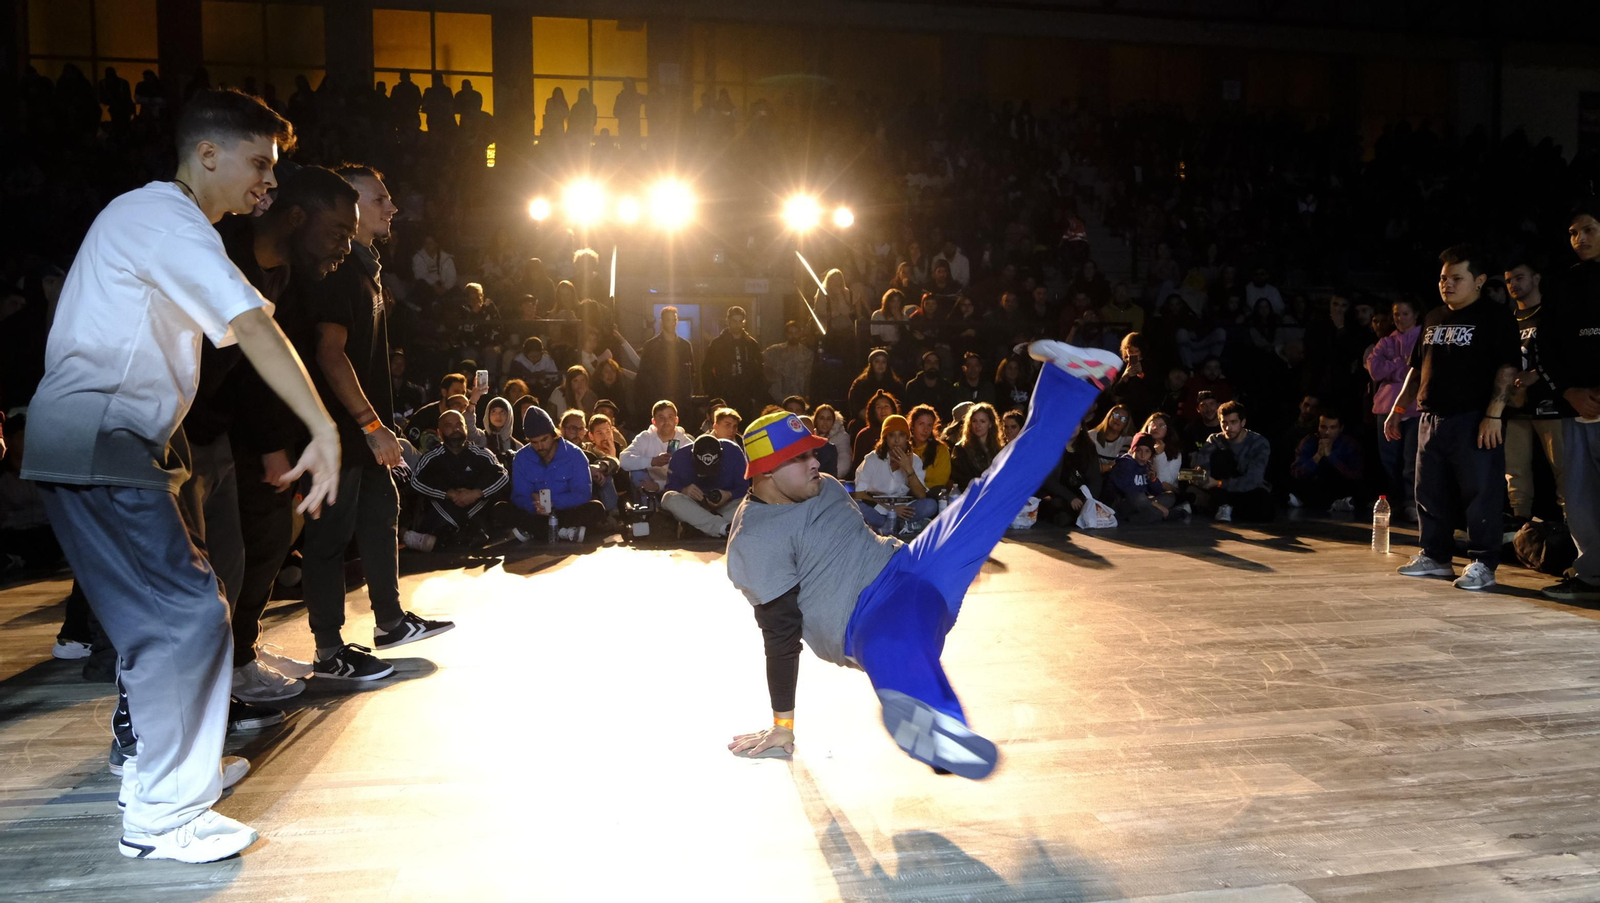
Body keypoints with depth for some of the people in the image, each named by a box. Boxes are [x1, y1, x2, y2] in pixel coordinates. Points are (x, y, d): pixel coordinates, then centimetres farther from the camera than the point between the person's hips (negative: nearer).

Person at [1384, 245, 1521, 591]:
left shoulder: (1496, 317, -3)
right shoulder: (1433, 319, 17)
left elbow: (1508, 367, -11)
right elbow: (1418, 369, 22)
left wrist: (1494, 414, -20)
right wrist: (1398, 409, 17)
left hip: (1474, 420, -7)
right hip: (1432, 419, 7)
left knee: (1480, 492, -6)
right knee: (1430, 492, 10)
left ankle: (1483, 564, 1)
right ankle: (1435, 556, 20)